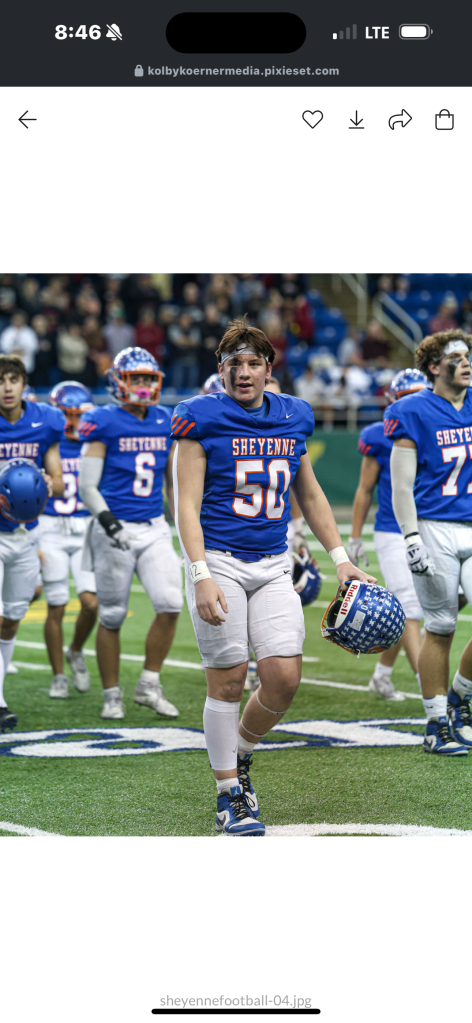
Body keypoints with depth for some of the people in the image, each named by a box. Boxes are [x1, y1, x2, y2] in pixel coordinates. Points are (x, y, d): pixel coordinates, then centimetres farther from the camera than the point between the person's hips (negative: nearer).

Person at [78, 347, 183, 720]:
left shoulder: (166, 423, 9)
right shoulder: (103, 423, -6)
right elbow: (87, 485, -8)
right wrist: (105, 517, -24)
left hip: (155, 528, 4)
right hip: (115, 531, -4)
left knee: (171, 605, -10)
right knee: (112, 616, 3)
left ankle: (149, 685, 5)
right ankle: (112, 695, 16)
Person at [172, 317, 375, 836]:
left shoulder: (293, 418, 9)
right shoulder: (202, 419, -5)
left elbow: (309, 494, 21)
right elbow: (187, 505, -9)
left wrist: (340, 558, 17)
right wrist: (201, 576, -18)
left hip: (273, 566, 4)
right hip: (219, 560, -4)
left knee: (284, 678, -4)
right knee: (228, 680, -2)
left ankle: (240, 754, 24)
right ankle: (229, 794, 11)